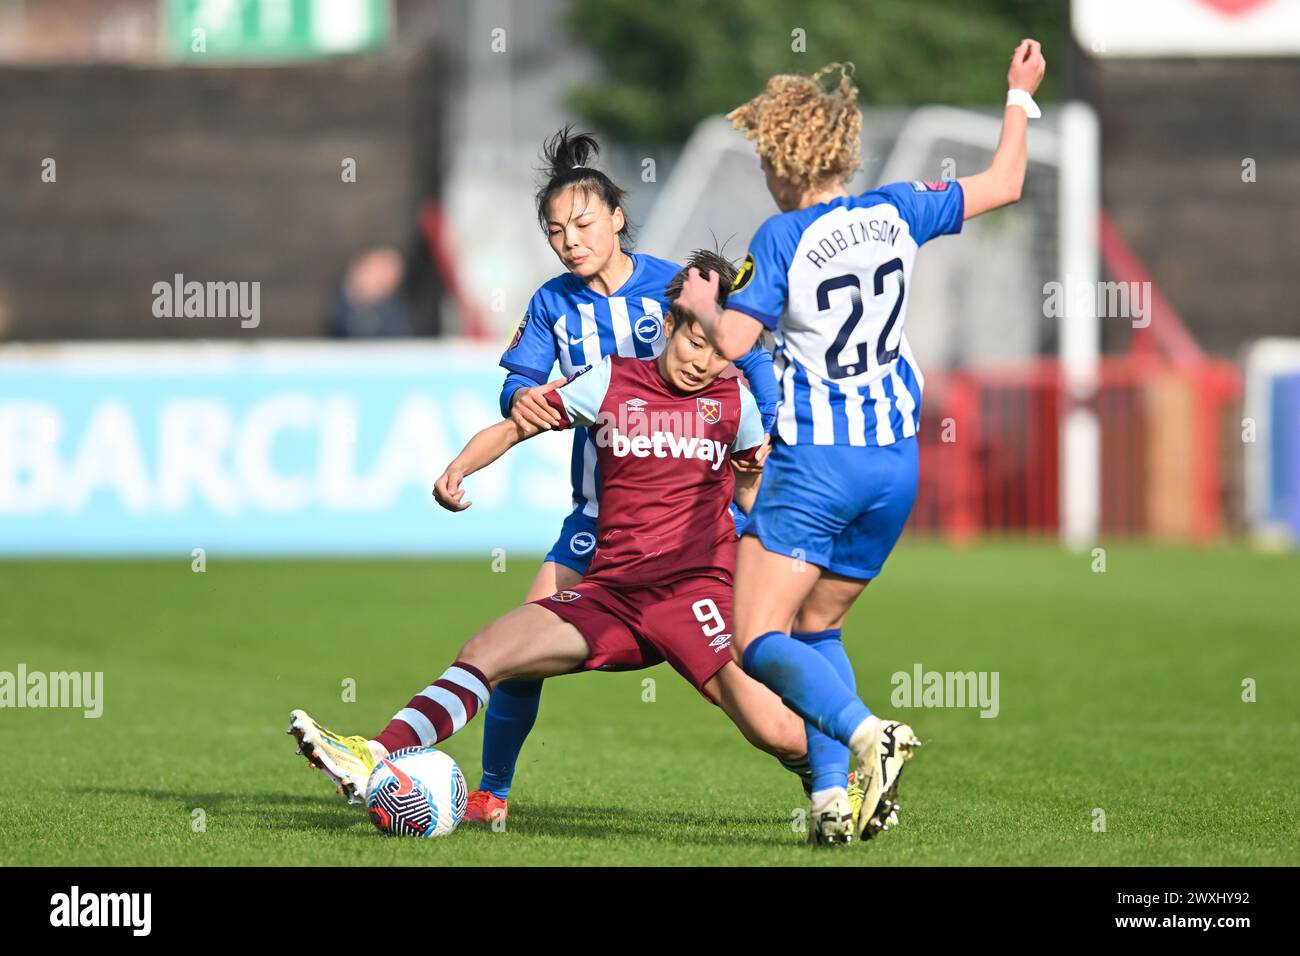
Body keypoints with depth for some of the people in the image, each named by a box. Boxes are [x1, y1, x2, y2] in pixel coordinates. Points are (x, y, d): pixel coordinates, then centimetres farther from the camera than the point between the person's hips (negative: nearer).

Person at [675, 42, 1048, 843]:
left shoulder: (784, 236, -10)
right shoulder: (897, 212, 4)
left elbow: (732, 341, -12)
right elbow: (1005, 184, 17)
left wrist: (701, 302, 9)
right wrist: (1021, 98, 31)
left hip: (815, 462, -6)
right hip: (895, 460, 6)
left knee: (759, 643, -7)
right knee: (816, 628, 19)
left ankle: (867, 732, -31)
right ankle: (834, 793, 5)